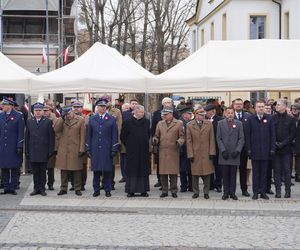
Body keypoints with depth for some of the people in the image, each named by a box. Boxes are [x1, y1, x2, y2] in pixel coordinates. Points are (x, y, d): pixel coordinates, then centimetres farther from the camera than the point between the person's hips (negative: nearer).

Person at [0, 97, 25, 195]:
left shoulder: (19, 116, -3)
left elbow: (21, 132, -5)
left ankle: (13, 187, 8)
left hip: (13, 147, -4)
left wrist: (19, 146, -10)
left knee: (14, 168, 2)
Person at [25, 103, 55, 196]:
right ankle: (36, 188, 14)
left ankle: (42, 188, 11)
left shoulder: (48, 122, 1)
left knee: (43, 172, 4)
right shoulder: (29, 122, 9)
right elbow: (27, 137, 9)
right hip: (33, 152, 2)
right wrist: (27, 151, 4)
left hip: (44, 152, -2)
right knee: (35, 172, 7)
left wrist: (50, 151, -6)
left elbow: (51, 137, -1)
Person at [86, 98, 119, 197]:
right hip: (95, 149, 1)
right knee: (96, 170, 3)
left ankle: (107, 190, 9)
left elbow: (114, 136, 3)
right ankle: (96, 190, 11)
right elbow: (89, 135, 10)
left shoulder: (112, 119, 5)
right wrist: (88, 149, 4)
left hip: (107, 150, -1)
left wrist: (114, 149, -4)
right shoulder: (92, 119, 10)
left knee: (107, 170, 1)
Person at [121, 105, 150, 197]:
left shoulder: (146, 122, 4)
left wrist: (145, 143, 12)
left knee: (143, 170, 5)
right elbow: (123, 136, 0)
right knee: (132, 170, 1)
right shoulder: (128, 122, -6)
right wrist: (128, 145, 2)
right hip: (132, 151, -3)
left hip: (144, 151, 3)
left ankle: (143, 190, 11)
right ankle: (131, 190, 5)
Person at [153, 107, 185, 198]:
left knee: (173, 172, -2)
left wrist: (179, 142, -14)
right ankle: (164, 190, 10)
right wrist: (155, 140, -3)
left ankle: (173, 191, 8)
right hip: (162, 151, 3)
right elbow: (156, 135, 18)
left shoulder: (178, 123, 5)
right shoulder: (160, 124, 14)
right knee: (163, 172, 2)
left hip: (173, 151, -3)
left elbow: (182, 136, 5)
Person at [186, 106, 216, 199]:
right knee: (195, 174, 4)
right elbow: (189, 141, 2)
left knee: (207, 173, 2)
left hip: (206, 153, 1)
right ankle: (196, 192, 15)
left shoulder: (209, 124, 5)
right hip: (195, 154, 0)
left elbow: (212, 139, 4)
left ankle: (206, 192, 12)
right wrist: (190, 154, -4)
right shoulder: (190, 125, 2)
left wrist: (212, 152, -3)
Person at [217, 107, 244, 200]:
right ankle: (226, 192, 10)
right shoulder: (220, 123, 7)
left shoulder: (239, 124, 7)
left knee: (233, 174, 2)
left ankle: (232, 192, 9)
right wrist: (223, 150, -8)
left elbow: (241, 139, 3)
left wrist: (237, 150, -9)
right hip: (224, 154, 0)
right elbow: (218, 139, 3)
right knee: (225, 175, 3)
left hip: (234, 154, 0)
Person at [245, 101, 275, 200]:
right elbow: (247, 135, 1)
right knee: (255, 172, 4)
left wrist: (272, 149, -2)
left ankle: (263, 192, 13)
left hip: (266, 150, 1)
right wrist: (248, 149, -5)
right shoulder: (251, 119, 2)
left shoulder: (269, 119, 4)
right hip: (255, 150, -1)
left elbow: (272, 135, 4)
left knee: (264, 172, 7)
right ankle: (255, 192, 9)